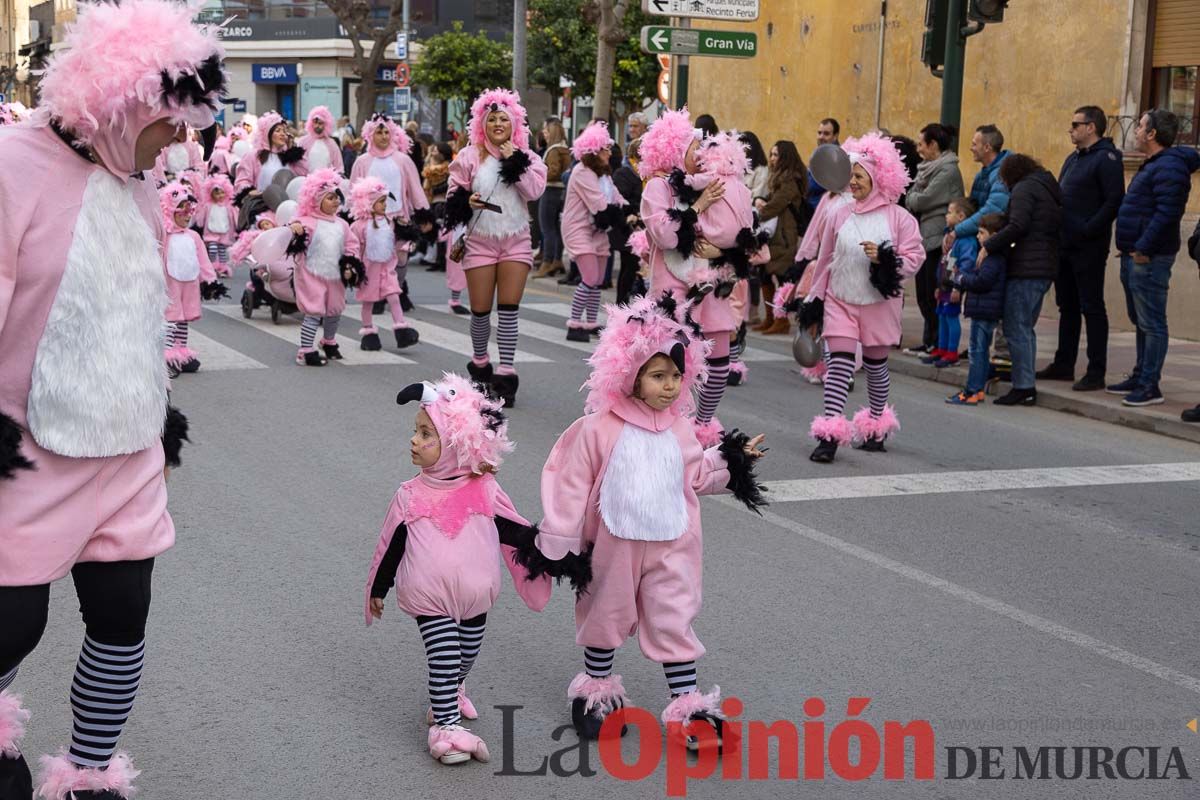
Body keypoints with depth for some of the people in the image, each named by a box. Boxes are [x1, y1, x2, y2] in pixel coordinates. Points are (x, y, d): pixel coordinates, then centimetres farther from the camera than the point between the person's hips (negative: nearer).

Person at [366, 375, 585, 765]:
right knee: (443, 659, -6)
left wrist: (558, 560, 0)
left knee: (467, 656, 20)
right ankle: (447, 725, 4)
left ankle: (451, 694, 47)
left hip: (476, 596, 2)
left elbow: (517, 532, 1)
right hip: (429, 599, -2)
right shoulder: (410, 496, -8)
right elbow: (391, 545, 3)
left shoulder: (485, 492, -9)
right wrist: (377, 589, 10)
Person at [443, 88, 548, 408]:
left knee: (509, 308, -7)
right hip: (480, 240, 0)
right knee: (480, 309, 3)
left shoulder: (525, 156, 5)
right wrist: (467, 201, -17)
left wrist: (515, 163, -13)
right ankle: (480, 363, 27)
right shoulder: (470, 157, 3)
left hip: (515, 240, 0)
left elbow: (535, 190, -10)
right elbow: (455, 195, 4)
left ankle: (506, 372, -5)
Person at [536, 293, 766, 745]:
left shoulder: (679, 427, -2)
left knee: (674, 623, 6)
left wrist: (729, 461, -2)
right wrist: (560, 542, -8)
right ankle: (596, 692, 35)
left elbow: (693, 474, 12)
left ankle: (689, 707, 12)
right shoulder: (601, 427, -16)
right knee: (606, 618, 15)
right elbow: (573, 484, -11)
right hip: (615, 545, -3)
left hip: (671, 546, 3)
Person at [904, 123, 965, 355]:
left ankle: (936, 343, 1)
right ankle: (929, 342, 19)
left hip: (937, 239, -9)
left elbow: (923, 200, -17)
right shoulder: (929, 167, 17)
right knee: (923, 294, 12)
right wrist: (913, 199, -4)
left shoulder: (948, 170, -12)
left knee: (933, 294, -5)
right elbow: (913, 200, 16)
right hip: (924, 237, 9)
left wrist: (910, 197, 1)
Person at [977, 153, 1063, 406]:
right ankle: (1028, 386, 15)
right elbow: (1056, 229, 18)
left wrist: (988, 246, -15)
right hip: (1045, 268, 9)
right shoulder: (1048, 189, 22)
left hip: (1026, 268, -9)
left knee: (1016, 328, -6)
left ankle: (1023, 387, -7)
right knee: (1026, 328, 14)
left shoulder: (1023, 189, -5)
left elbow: (1017, 226, -19)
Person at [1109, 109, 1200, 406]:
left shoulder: (1169, 167, -16)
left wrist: (1143, 248, -25)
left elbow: (1167, 213, -24)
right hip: (1134, 256, 11)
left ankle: (1150, 386, -5)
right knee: (1141, 322, 17)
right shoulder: (1153, 165, 18)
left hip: (1149, 259, -11)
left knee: (1151, 323, -7)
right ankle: (1141, 377, 26)